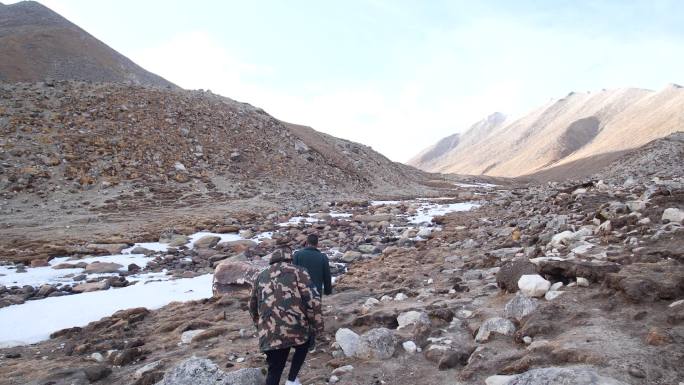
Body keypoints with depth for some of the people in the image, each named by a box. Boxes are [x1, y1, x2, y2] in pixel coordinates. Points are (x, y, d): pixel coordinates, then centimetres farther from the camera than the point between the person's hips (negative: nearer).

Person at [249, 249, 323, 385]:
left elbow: (253, 306, 28)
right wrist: (317, 325, 5)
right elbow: (312, 301, -5)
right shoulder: (298, 271, 6)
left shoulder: (261, 276, 20)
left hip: (270, 334, 3)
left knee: (274, 371, 17)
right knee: (303, 345, 30)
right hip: (295, 328, -2)